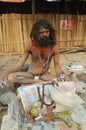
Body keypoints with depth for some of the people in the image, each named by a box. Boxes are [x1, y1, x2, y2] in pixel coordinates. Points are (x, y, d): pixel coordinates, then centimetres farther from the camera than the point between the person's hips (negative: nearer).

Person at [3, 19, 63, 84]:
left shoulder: (54, 46, -13)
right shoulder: (31, 45, -13)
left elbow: (57, 65, -7)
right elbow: (20, 64, -9)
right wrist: (8, 72, -27)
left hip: (45, 74, -1)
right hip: (31, 74, 1)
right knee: (11, 77, -28)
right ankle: (40, 81, -24)